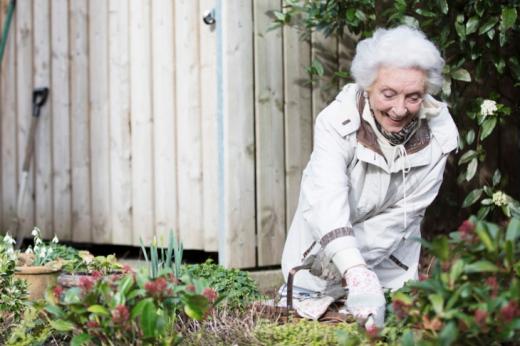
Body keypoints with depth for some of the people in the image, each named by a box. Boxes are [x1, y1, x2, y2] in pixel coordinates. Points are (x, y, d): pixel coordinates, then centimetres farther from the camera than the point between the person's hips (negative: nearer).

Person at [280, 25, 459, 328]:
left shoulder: (438, 136, -20)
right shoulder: (338, 121, -28)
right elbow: (328, 200, -41)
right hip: (320, 245, -1)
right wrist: (356, 274, -57)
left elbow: (402, 216, -19)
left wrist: (338, 265, -30)